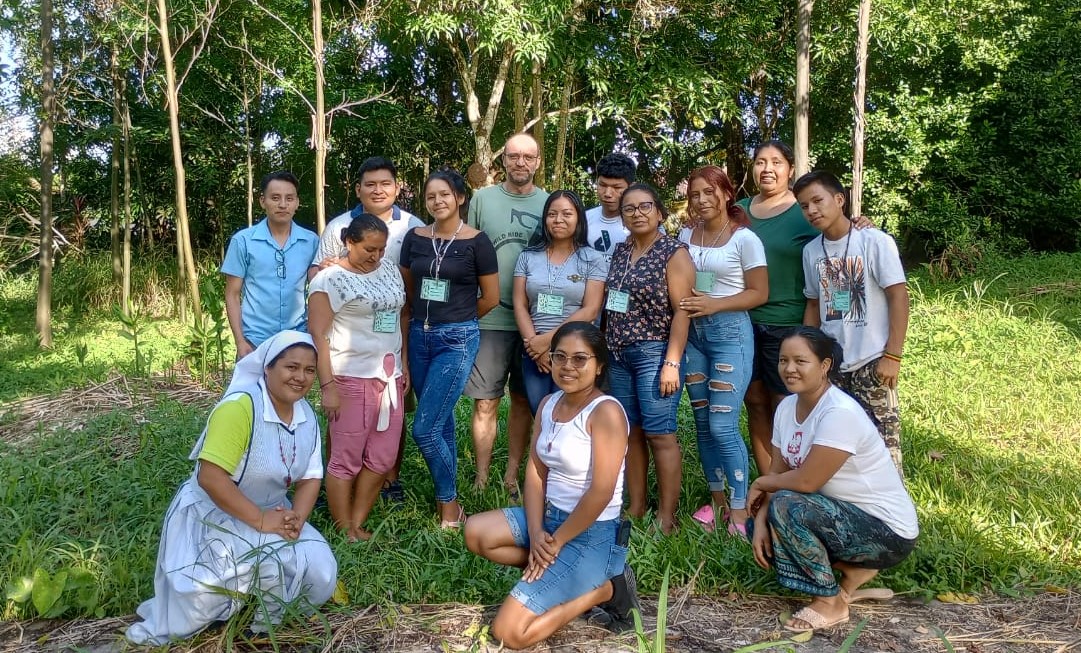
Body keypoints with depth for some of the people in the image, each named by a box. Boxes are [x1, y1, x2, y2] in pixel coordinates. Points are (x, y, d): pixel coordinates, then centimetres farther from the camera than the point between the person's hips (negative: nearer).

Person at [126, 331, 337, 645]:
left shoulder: (307, 416, -2)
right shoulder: (239, 407, -27)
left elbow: (310, 478, 2)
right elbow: (210, 477, -31)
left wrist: (296, 518, -18)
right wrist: (260, 521, -27)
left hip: (271, 515, 6)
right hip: (213, 517, -6)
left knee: (320, 572, -13)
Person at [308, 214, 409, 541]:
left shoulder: (390, 268, 10)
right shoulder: (330, 279, -8)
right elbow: (318, 336, -12)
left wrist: (404, 364, 12)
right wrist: (327, 386, -16)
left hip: (390, 377, 7)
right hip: (352, 379, -6)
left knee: (382, 459, 8)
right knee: (347, 459, 2)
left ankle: (358, 524, 20)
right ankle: (346, 533, 13)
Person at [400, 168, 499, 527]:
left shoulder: (476, 241, -7)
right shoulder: (415, 238, 5)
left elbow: (491, 298, 0)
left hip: (457, 340, -5)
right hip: (420, 336, 5)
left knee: (424, 429, -8)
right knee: (441, 424, 13)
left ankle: (449, 504, 11)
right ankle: (448, 500, 27)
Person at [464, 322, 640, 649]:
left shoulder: (606, 411, -20)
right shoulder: (548, 404, 4)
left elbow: (601, 492, -24)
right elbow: (535, 471, 3)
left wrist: (556, 541, -16)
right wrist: (536, 532, -10)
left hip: (592, 534, -8)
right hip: (551, 516, 8)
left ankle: (604, 589, 4)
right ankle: (556, 575, 6)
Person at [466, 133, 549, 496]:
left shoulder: (549, 204, 6)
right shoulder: (482, 199, 3)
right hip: (490, 319, -1)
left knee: (523, 401, 10)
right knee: (486, 402, 1)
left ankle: (512, 477, 22)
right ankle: (481, 480, 13)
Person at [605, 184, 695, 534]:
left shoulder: (674, 252, -6)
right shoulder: (620, 251, 12)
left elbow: (682, 310, -12)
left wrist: (672, 363, -17)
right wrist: (610, 349, 12)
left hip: (654, 354, -6)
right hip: (620, 354, 6)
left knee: (660, 435, -5)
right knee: (631, 433, 10)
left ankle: (666, 518, 3)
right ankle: (635, 509, 20)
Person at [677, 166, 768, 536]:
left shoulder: (744, 239, -6)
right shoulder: (686, 236, 10)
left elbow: (759, 293, -7)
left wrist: (714, 304, -18)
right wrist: (684, 301, -2)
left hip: (730, 331, -6)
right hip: (692, 332, 6)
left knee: (723, 425, -9)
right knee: (702, 423, 9)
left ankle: (739, 509, 3)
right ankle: (716, 499, 23)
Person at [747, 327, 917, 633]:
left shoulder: (840, 412, -26)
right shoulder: (787, 407, 1)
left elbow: (806, 481, -28)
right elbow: (778, 473, 2)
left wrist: (760, 484, -10)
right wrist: (760, 521, -13)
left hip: (887, 531, -9)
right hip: (842, 514, 9)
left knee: (786, 507, -27)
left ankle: (831, 602, -7)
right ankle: (853, 570, 11)